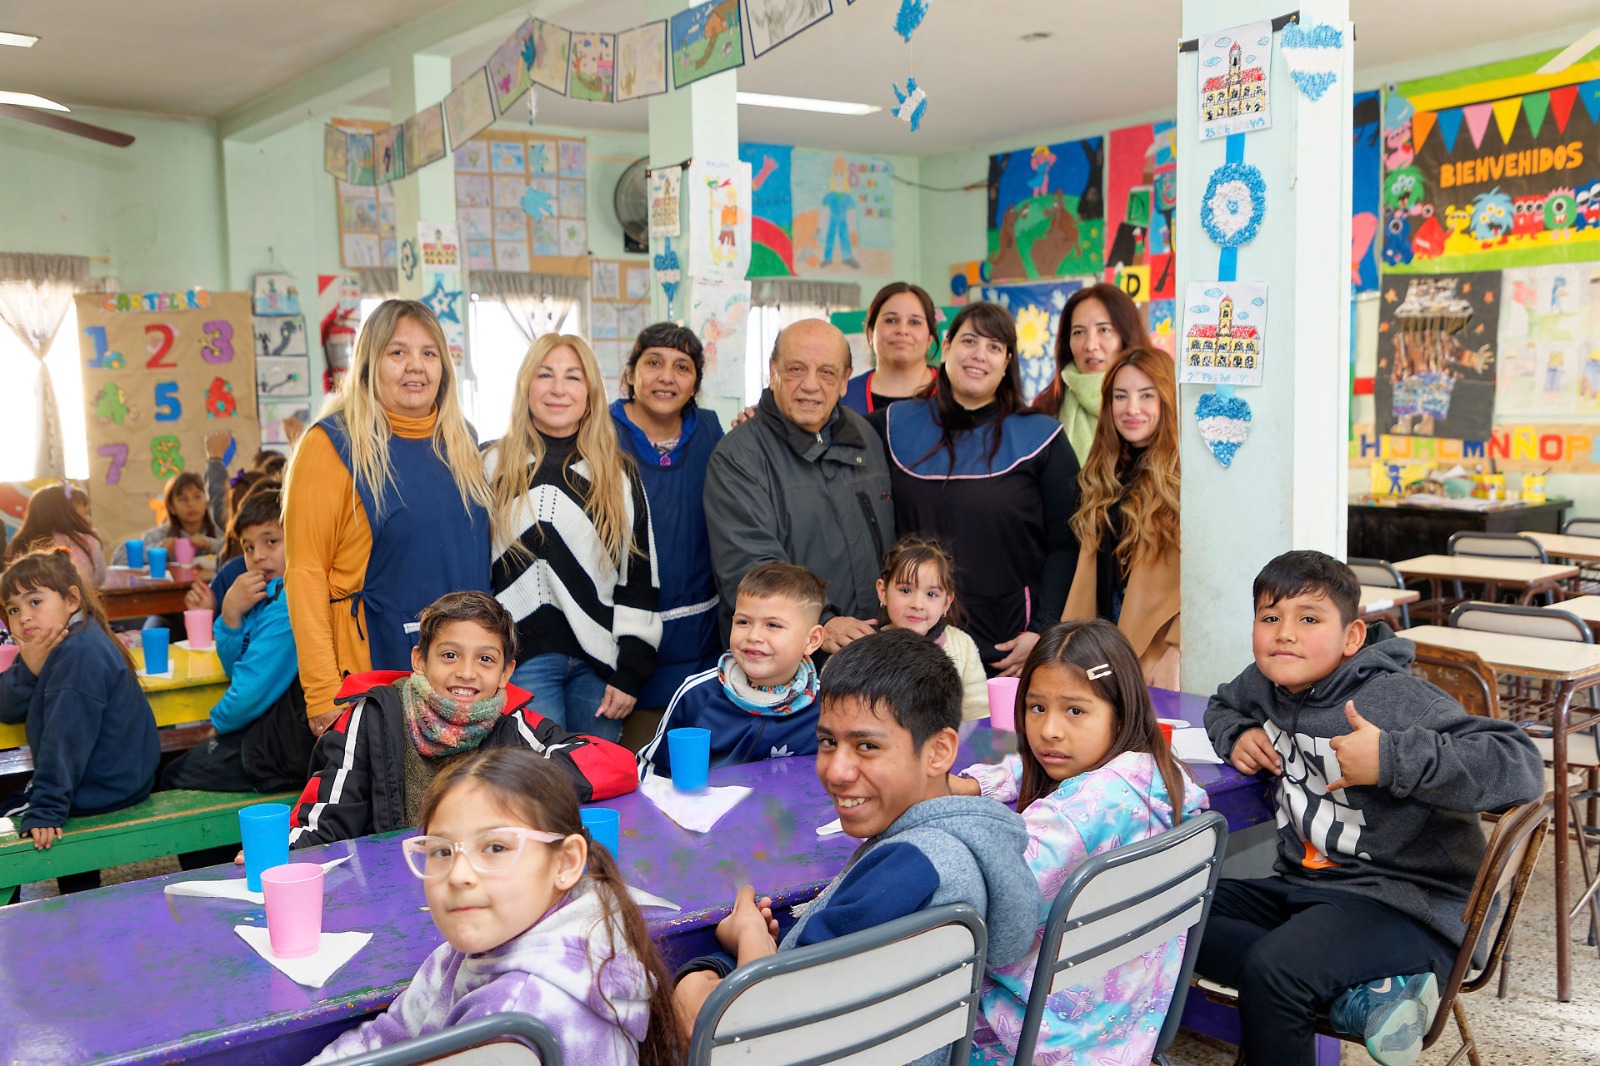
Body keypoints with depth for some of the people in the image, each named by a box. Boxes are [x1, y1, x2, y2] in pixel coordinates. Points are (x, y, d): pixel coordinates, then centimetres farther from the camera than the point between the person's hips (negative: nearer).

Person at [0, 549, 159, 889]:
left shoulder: (79, 654, -24)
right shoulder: (69, 646, 7)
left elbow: (66, 739, -27)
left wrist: (45, 812, -27)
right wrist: (30, 667, -16)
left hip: (103, 790, -10)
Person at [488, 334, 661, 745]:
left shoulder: (620, 475, 9)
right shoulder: (493, 466, 7)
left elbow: (641, 578, 7)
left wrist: (631, 672, 1)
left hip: (599, 663, 2)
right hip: (524, 660, -1)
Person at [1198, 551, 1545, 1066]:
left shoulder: (1395, 699, -19)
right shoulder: (1264, 685, 5)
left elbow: (1522, 767, -27)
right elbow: (1221, 706, 31)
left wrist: (1393, 759, -34)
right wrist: (1236, 734, 6)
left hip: (1405, 906, -9)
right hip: (1303, 884, 9)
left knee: (1271, 969, -34)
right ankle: (1362, 994, -14)